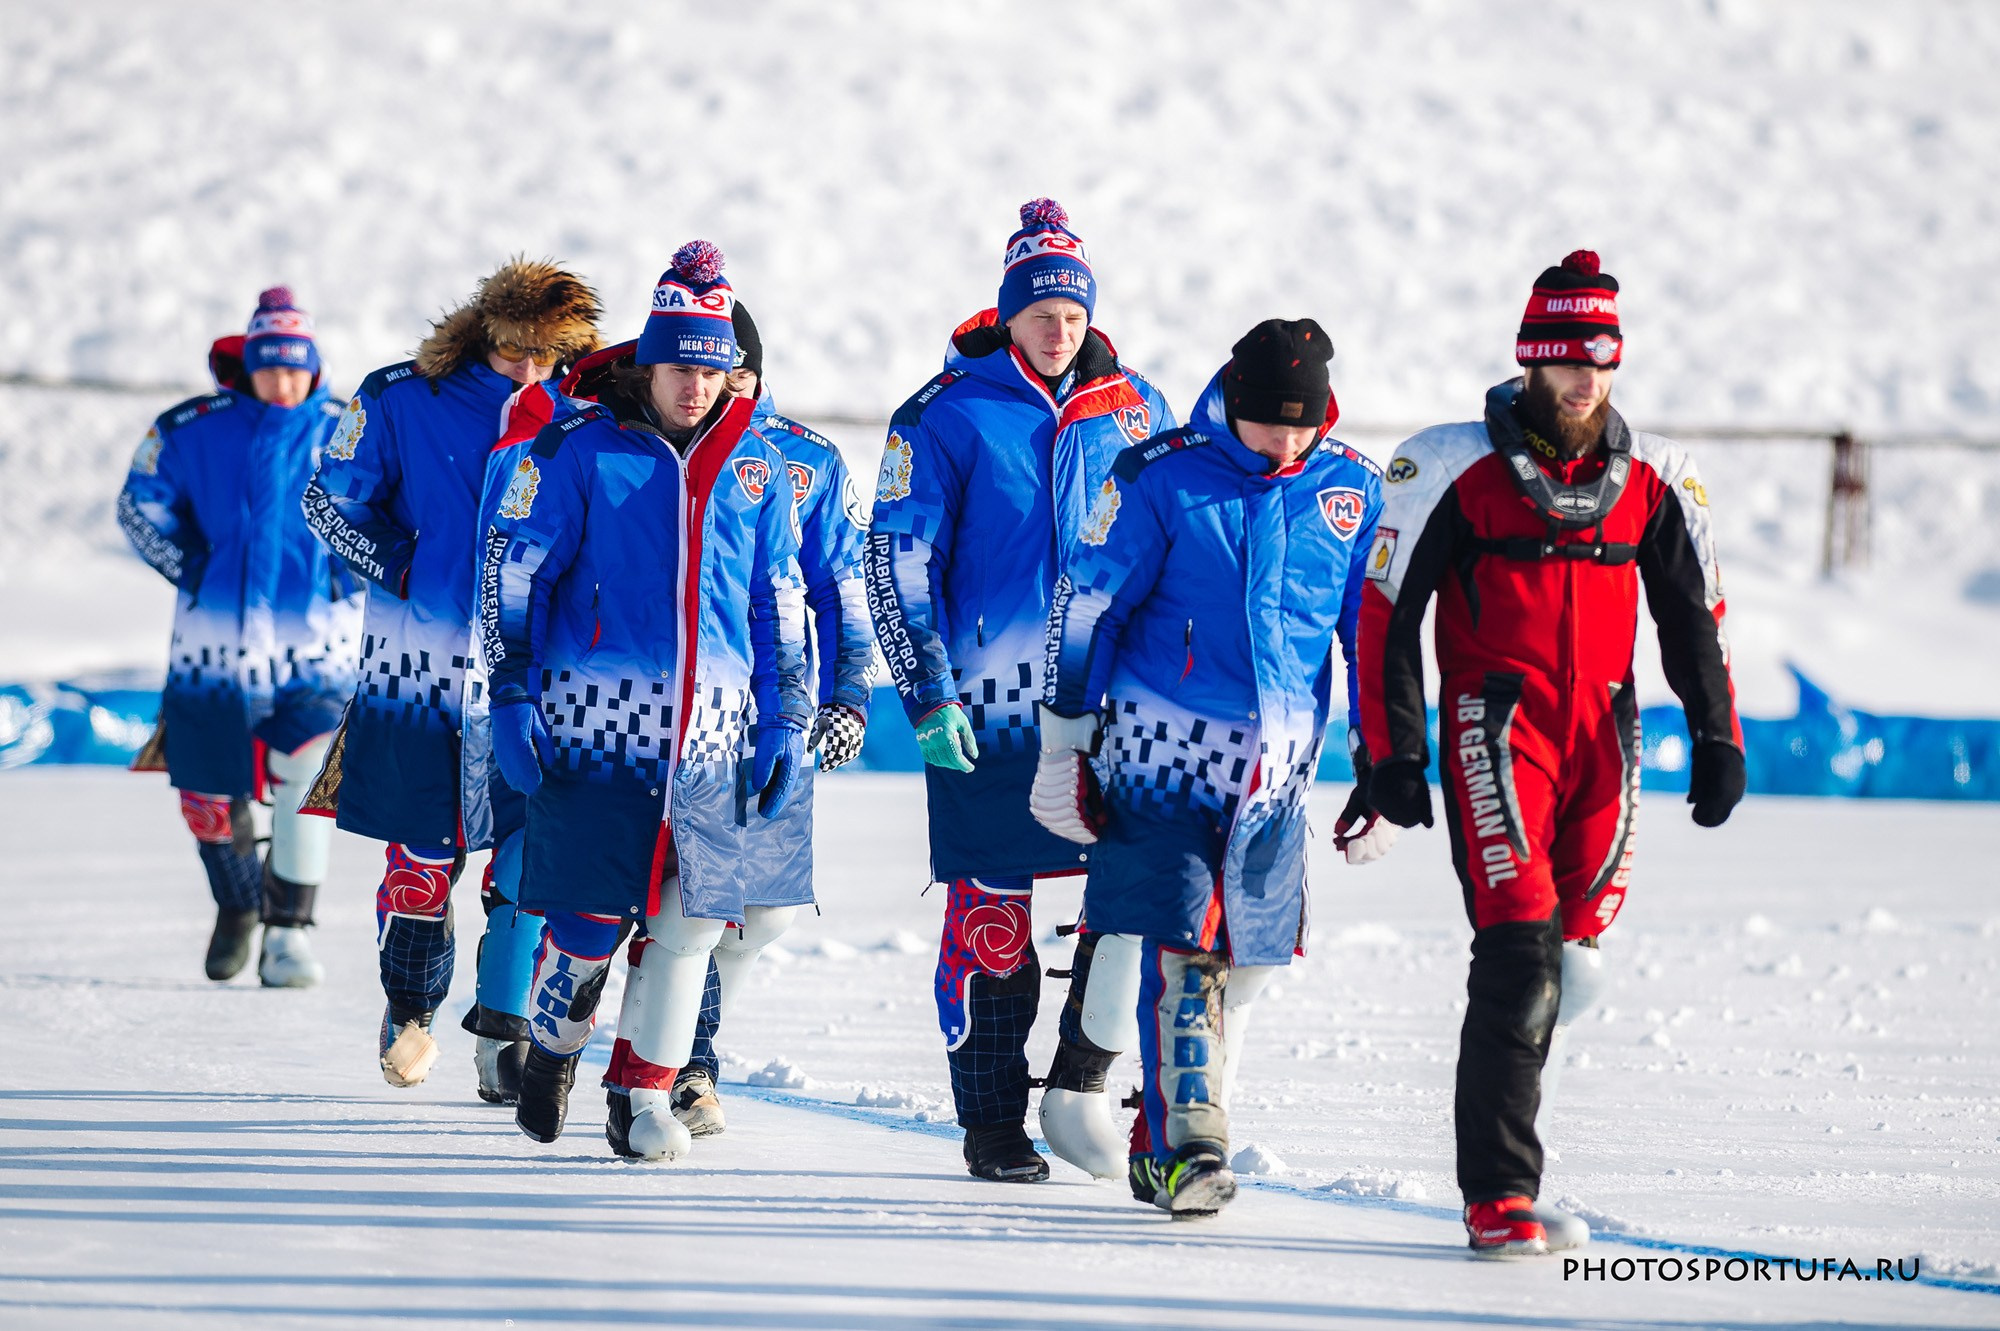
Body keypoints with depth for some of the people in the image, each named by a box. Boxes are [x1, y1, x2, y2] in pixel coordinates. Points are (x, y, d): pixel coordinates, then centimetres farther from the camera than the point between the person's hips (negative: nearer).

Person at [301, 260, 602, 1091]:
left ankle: (504, 1027, 8)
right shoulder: (401, 401, -4)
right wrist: (398, 569, -6)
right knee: (424, 853, 4)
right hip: (423, 657, -1)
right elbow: (330, 500, 5)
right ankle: (410, 1008, 26)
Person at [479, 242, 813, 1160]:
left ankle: (644, 1098, 12)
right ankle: (553, 1050, 22)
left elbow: (780, 602, 17)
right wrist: (511, 697, -5)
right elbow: (515, 574, 1)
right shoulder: (580, 451, -1)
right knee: (590, 914, -6)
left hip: (709, 728, 3)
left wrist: (787, 721, 13)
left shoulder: (754, 469, 11)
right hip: (595, 719, -3)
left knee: (687, 917, 0)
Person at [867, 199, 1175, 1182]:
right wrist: (927, 693, -8)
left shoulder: (1133, 411, 8)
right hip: (987, 705, -3)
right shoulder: (948, 416, -2)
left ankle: (1081, 1080, 5)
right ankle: (992, 1122, 12)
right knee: (989, 911, 2)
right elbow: (897, 562, -2)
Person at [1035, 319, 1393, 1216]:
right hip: (1165, 746, -4)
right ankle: (1187, 1146, -9)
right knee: (1183, 949, -12)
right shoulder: (1165, 476, -9)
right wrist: (1065, 743, -2)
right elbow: (1087, 605, -3)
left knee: (1246, 955, 7)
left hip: (1277, 766, 4)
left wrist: (1383, 769, 11)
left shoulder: (1351, 492, 2)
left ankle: (1163, 1138, 22)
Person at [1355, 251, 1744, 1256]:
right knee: (1519, 947, -16)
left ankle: (1501, 1141, 14)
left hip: (1603, 736, 5)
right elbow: (1386, 611, -1)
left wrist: (1717, 738, 12)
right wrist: (1392, 752, -4)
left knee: (1570, 952, 2)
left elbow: (1693, 613, 17)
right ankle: (1499, 1198, -17)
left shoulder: (1653, 478, 8)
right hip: (1495, 727, -5)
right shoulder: (1452, 466, -4)